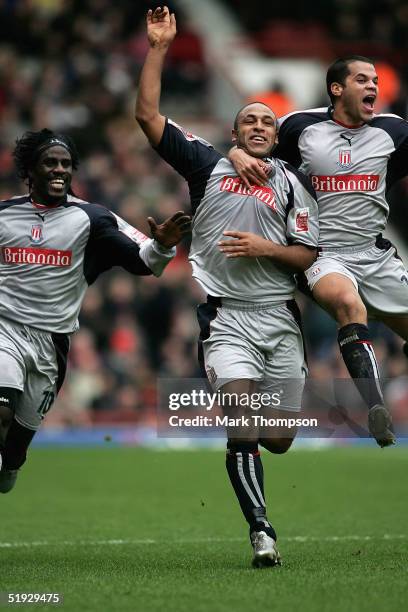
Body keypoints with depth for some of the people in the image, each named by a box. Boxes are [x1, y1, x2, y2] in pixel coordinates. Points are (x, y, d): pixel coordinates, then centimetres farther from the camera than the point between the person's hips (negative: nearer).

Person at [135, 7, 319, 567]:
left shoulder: (293, 185, 10)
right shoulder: (208, 165, 7)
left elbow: (307, 256, 5)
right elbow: (148, 116, 0)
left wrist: (264, 248, -13)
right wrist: (158, 48, -4)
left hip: (278, 319, 2)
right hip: (225, 317, -2)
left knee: (280, 440, 6)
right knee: (245, 427, -19)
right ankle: (262, 531, -17)